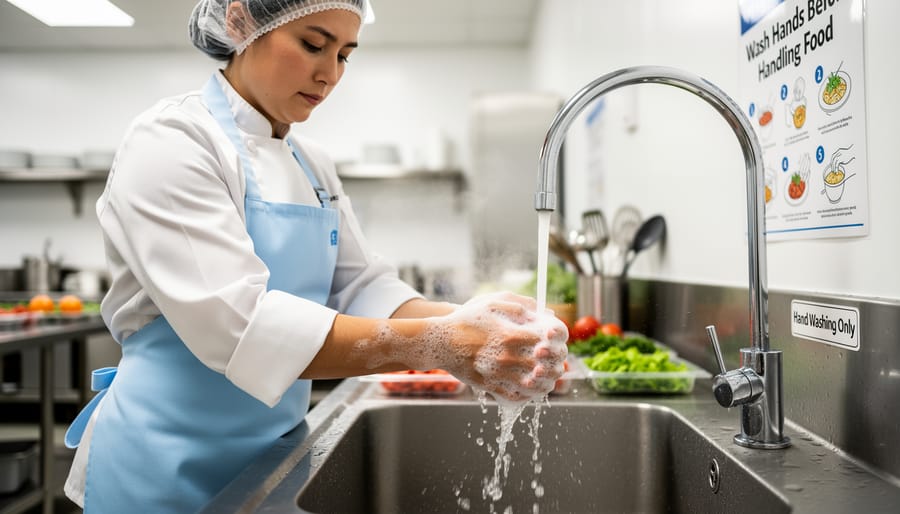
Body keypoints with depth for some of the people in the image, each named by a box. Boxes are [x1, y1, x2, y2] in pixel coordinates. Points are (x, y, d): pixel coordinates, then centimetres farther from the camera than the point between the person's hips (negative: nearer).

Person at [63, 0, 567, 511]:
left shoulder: (313, 166, 5)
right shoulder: (171, 140, -17)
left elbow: (362, 288, -2)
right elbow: (235, 322, -29)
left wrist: (462, 323, -22)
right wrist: (436, 345, -34)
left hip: (275, 450, 7)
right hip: (171, 465, -6)